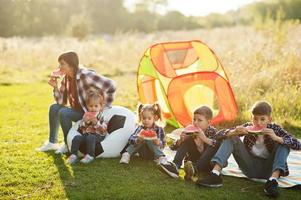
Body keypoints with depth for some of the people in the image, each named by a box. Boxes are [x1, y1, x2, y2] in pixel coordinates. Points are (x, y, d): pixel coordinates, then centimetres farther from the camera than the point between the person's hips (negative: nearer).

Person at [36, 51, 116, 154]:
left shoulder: (85, 76, -25)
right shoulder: (66, 78, 1)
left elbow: (111, 85, -29)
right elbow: (61, 102, 5)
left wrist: (105, 106, -21)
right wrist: (55, 87, -10)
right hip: (79, 110, 9)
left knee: (63, 113, -23)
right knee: (54, 108, 4)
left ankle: (68, 145, -3)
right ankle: (52, 142, 13)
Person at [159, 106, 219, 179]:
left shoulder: (212, 132, -11)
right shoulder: (191, 132, -3)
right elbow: (175, 147, -3)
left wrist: (205, 139, -40)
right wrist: (181, 140, -24)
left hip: (208, 163, -3)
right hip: (194, 160, 3)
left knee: (213, 146, -31)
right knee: (186, 140, -11)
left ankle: (194, 169, -46)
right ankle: (175, 166, -29)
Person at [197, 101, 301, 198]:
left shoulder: (274, 129, -11)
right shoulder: (248, 127, -7)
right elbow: (222, 133, -10)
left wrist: (276, 138, -35)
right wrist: (234, 132, -32)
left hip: (267, 170, -1)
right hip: (250, 168, 1)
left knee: (284, 143, -21)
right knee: (230, 138, -14)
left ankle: (273, 180, -36)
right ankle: (215, 174, -30)